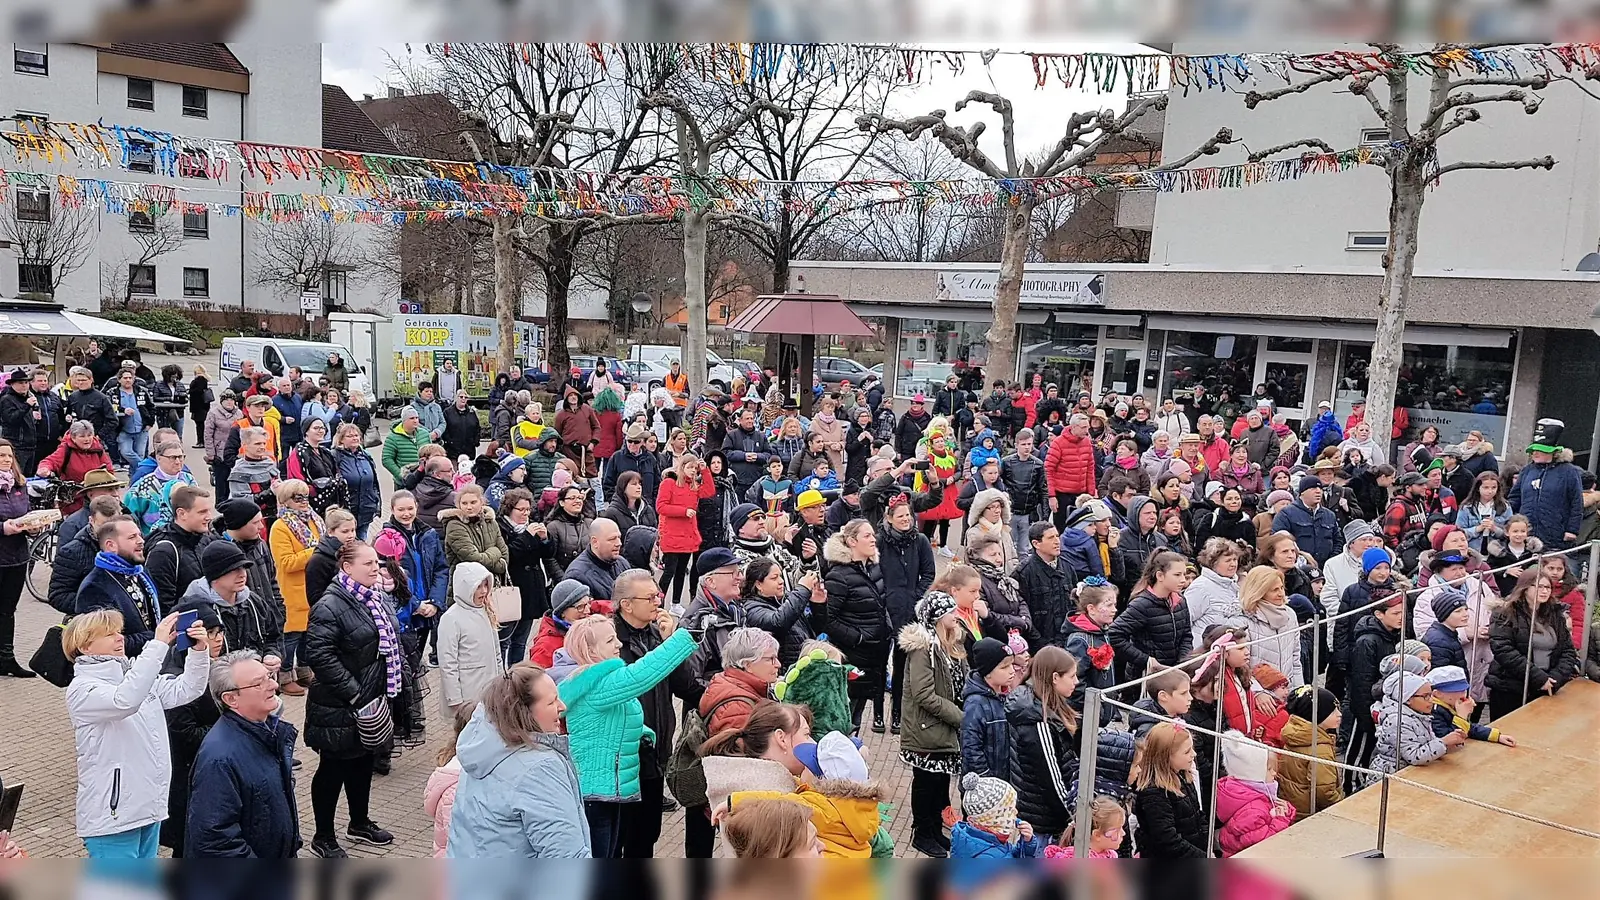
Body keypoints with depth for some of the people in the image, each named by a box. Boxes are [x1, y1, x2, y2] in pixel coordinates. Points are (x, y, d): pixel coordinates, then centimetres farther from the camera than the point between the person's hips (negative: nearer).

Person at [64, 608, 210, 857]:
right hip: (112, 811, -8)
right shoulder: (81, 689, -13)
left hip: (148, 804, 8)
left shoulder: (134, 675, 9)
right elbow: (125, 701, -33)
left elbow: (185, 690, 3)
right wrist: (158, 644, -36)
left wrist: (199, 651, -15)